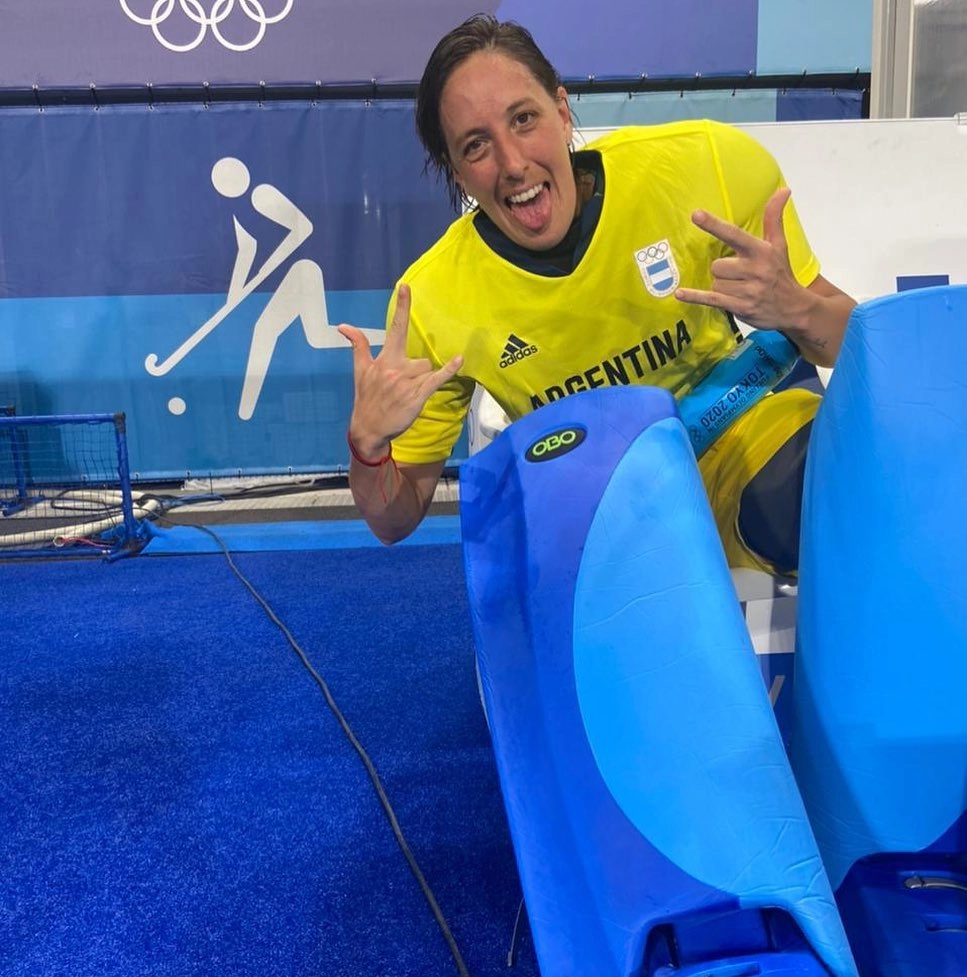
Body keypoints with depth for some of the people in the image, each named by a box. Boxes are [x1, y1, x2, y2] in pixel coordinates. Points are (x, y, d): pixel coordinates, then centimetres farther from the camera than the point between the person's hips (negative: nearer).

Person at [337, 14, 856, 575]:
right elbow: (396, 520, -6)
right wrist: (368, 445, -29)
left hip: (739, 443, -1)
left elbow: (858, 345, -6)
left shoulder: (708, 165, -19)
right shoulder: (432, 304, -19)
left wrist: (793, 309, -30)